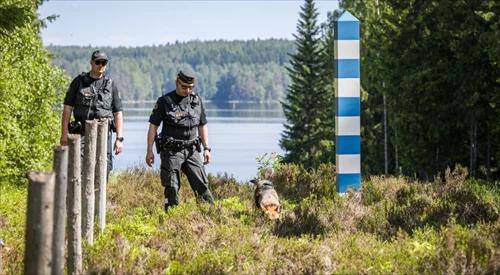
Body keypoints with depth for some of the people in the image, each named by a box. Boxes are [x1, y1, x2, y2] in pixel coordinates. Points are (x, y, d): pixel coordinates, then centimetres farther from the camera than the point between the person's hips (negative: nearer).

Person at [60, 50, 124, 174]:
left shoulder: (110, 85, 10)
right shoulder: (79, 82, 7)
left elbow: (118, 113, 7)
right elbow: (67, 108, 5)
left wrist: (119, 138, -2)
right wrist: (64, 133, -4)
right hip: (82, 133, -2)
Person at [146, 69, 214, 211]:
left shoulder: (197, 101, 9)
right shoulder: (164, 101, -3)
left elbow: (202, 126, 16)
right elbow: (153, 126, -2)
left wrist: (206, 148, 9)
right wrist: (149, 151, -6)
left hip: (191, 150, 3)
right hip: (171, 151, -3)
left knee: (202, 184, -2)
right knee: (171, 188, -3)